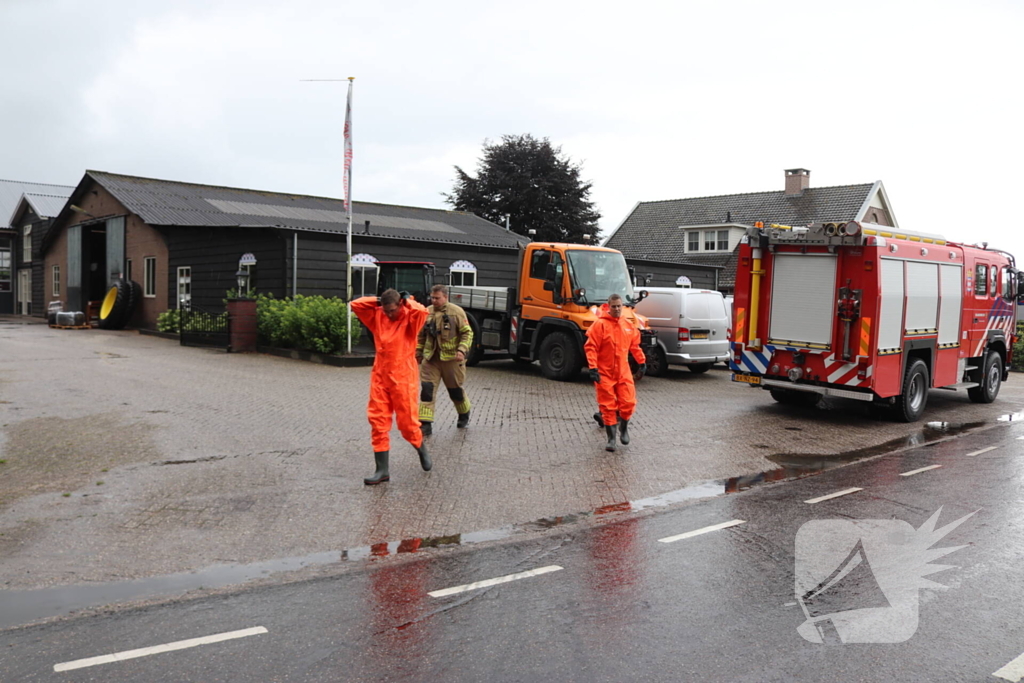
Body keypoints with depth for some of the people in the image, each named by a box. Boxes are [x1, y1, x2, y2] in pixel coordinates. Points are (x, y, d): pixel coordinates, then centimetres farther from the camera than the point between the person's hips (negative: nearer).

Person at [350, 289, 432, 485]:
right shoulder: (377, 316, 5)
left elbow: (422, 311, -28)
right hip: (380, 377, 4)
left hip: (403, 378, -4)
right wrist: (378, 301, 0)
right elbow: (355, 305, 3)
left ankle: (422, 450, 35)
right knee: (378, 422, 1)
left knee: (407, 422, 4)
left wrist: (407, 299, -12)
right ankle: (382, 470, 7)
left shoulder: (409, 317, -8)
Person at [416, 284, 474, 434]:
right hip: (431, 358, 3)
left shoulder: (456, 311, -9)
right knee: (427, 389, -7)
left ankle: (464, 416, 39)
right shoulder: (427, 312, 4)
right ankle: (425, 424, -5)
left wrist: (462, 350, -19)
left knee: (455, 389, 12)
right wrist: (418, 350, 14)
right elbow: (421, 334, 16)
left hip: (451, 358, -3)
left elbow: (467, 333, -8)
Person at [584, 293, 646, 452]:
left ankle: (624, 427, 27)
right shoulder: (600, 324, -10)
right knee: (608, 406, 1)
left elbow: (635, 345, 19)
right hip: (604, 373, -4)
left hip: (623, 372, 4)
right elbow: (590, 347, -13)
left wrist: (642, 362, 18)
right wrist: (593, 368, -19)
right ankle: (611, 438, 14)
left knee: (628, 403, -2)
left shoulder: (628, 325, 6)